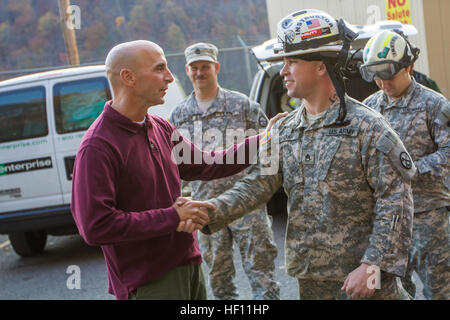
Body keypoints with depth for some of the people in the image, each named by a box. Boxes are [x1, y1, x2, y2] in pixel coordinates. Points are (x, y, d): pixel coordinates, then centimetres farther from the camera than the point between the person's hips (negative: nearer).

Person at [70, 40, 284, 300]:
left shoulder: (161, 128, 9)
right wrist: (173, 217, -20)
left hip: (190, 268, 8)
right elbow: (95, 226, -24)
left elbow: (204, 166, 20)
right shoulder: (98, 147, -18)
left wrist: (263, 140, 14)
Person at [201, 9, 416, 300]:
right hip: (310, 276, 6)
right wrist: (210, 212, -14)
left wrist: (373, 266, -18)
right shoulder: (283, 131, 8)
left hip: (362, 276, -6)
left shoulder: (367, 126, -11)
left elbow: (395, 201, -13)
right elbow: (256, 185, 3)